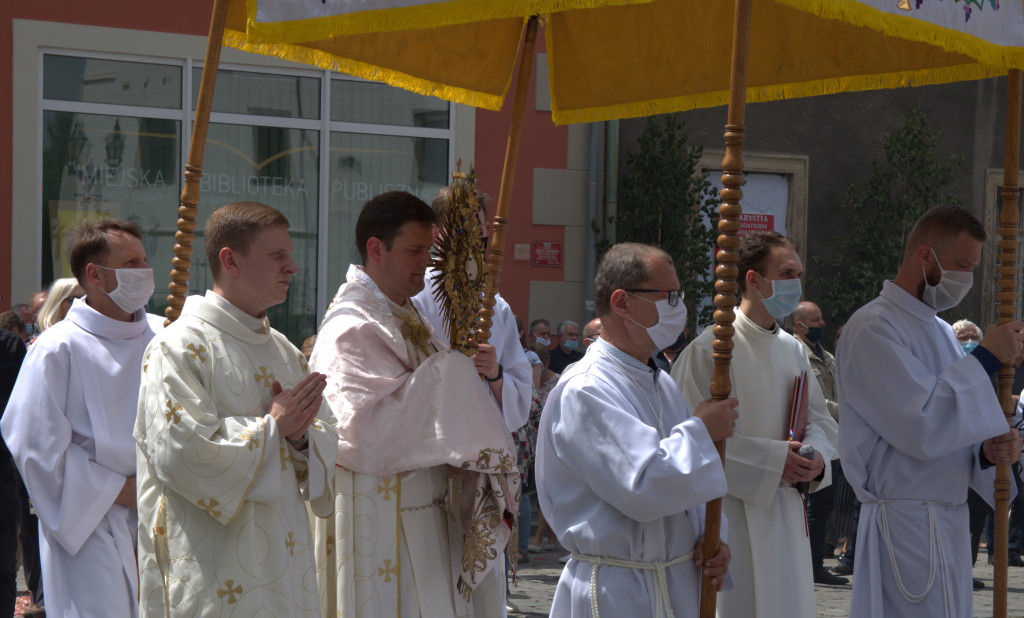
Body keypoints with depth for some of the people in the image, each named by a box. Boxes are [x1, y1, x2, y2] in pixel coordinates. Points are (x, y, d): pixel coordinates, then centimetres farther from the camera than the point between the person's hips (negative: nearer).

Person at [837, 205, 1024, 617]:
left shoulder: (940, 331, 15)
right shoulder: (873, 329, -12)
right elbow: (922, 429, -22)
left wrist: (986, 451, -3)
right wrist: (986, 358, -16)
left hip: (948, 520, 9)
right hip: (905, 523, -9)